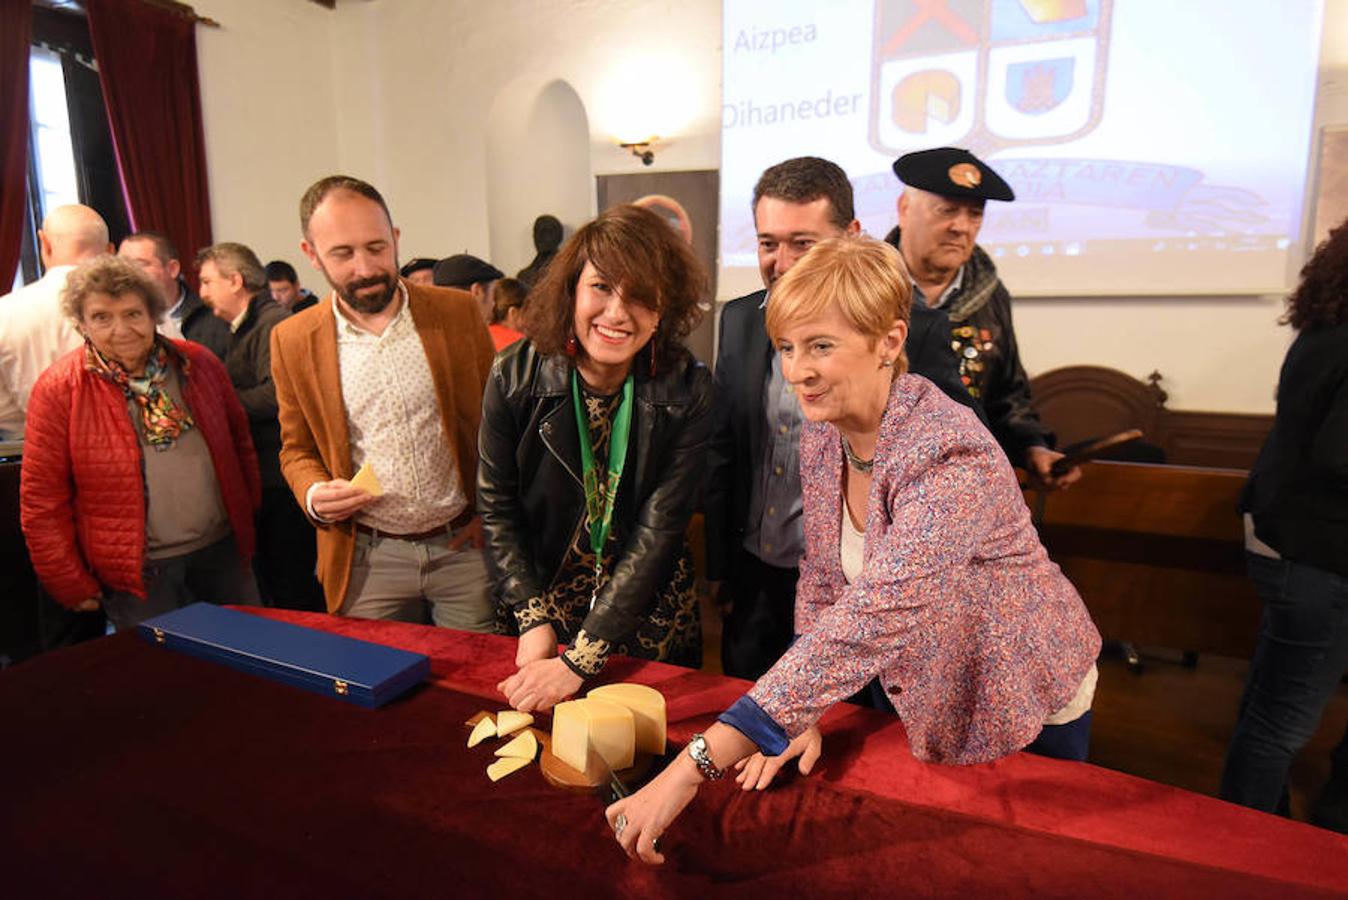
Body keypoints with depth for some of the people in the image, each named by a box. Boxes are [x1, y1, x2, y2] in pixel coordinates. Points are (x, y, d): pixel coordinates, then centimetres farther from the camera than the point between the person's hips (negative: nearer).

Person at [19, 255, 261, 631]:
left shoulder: (198, 363, 0)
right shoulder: (58, 389, -9)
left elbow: (239, 441, 12)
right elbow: (41, 502, -5)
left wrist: (247, 513, 13)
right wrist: (74, 586, -3)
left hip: (223, 551, 3)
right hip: (136, 572, -3)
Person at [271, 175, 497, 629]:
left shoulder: (458, 312, -4)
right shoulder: (292, 341, -1)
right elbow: (297, 449, 10)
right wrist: (314, 494, -10)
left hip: (466, 542, 0)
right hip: (367, 559, 1)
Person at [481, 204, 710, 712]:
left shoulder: (686, 391, -19)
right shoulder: (515, 377, -15)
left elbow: (657, 533, -20)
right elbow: (497, 509, -6)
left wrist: (579, 660, -23)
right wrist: (534, 622, -13)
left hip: (649, 617, 0)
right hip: (544, 605, 1)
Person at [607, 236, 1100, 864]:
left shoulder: (950, 458, -35)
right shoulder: (821, 437, -12)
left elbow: (869, 622, -46)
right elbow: (821, 585, -3)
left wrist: (697, 765, -49)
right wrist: (802, 716, -15)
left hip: (1022, 719, -5)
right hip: (921, 705, 6)